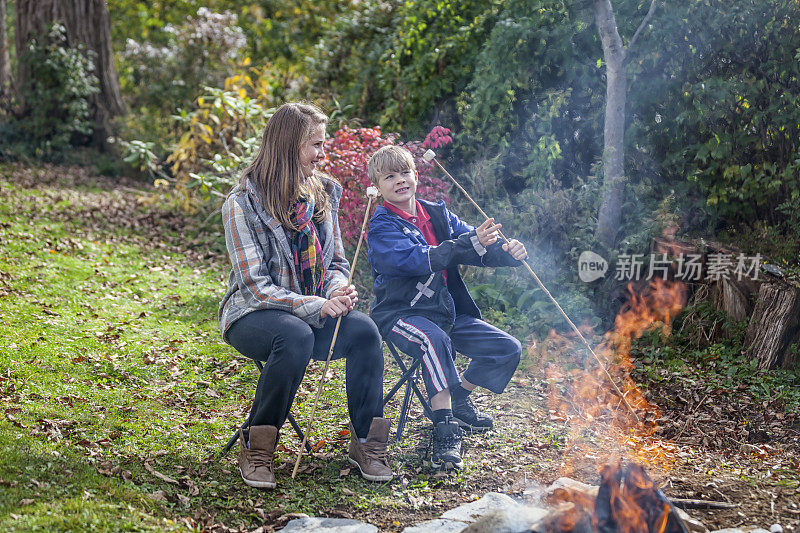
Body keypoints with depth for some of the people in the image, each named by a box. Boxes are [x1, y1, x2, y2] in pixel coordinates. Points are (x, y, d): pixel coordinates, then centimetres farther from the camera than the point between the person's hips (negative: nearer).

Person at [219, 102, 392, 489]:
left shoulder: (322, 194, 6)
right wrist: (316, 307, -26)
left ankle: (366, 443, -12)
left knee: (364, 330, -25)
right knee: (296, 336, -38)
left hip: (317, 311, 5)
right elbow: (255, 286, -16)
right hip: (253, 313, -5)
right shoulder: (242, 203, -12)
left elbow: (337, 263, 14)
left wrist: (339, 290, -11)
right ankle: (256, 450, -21)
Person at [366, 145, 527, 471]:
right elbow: (419, 260, -27)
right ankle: (445, 429, -35)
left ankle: (459, 398, 20)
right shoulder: (382, 227, -10)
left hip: (448, 312, 7)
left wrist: (507, 253, -18)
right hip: (401, 314, -7)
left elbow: (476, 248, 5)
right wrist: (471, 242, -37)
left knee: (508, 349, -1)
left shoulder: (438, 214, 10)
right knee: (434, 340, -39)